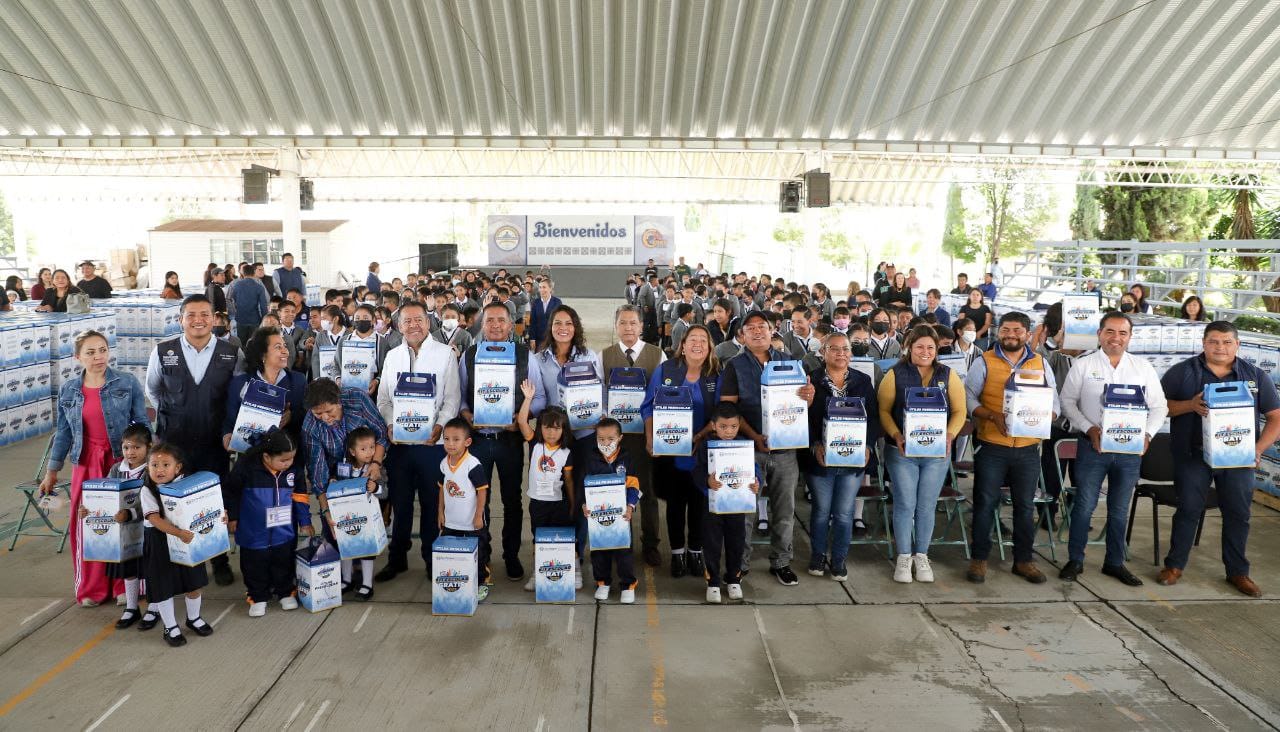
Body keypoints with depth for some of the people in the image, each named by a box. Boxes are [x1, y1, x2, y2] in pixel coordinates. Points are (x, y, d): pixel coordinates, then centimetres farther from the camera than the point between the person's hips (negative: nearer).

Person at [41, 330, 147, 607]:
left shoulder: (127, 383, -4)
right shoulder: (68, 390, 4)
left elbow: (142, 423, -1)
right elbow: (63, 433, 12)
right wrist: (52, 471, 12)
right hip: (86, 464, 2)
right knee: (87, 524, 4)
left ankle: (124, 584, 18)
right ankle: (91, 588, 20)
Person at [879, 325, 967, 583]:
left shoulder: (948, 376, 5)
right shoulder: (895, 374, -2)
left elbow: (959, 411, 5)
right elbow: (883, 410, -3)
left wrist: (950, 436, -11)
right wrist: (896, 436, -17)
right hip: (902, 451, -2)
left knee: (927, 506, 8)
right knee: (905, 504, 1)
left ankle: (921, 556, 23)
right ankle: (903, 557, 16)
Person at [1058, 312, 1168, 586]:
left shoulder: (1143, 367, 7)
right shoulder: (1083, 365, 0)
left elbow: (1159, 406, 9)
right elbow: (1068, 402, -1)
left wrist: (1147, 434, -6)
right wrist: (1089, 429, -13)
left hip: (1130, 449, 2)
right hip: (1092, 446, -2)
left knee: (1119, 510, 12)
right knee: (1084, 505, 1)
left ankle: (1115, 563, 24)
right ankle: (1075, 561, 13)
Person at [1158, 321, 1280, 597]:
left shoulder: (1255, 376, 6)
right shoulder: (1182, 372, 0)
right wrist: (1190, 405, -20)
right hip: (1193, 456, -2)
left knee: (1238, 514, 9)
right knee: (1188, 510, 3)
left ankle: (1238, 572, 23)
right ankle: (1174, 565, 14)